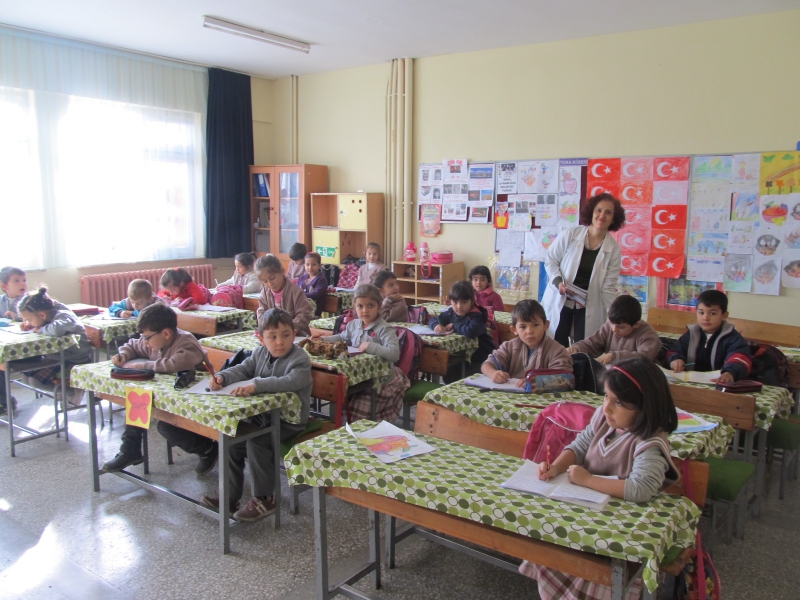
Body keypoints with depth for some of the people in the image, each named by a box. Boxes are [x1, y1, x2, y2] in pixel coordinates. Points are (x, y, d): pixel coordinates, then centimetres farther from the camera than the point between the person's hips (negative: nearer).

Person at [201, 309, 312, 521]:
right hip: (261, 416, 8)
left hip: (289, 421, -8)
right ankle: (230, 495, 16)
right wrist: (222, 377, -13)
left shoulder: (299, 359, -17)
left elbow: (291, 381, -35)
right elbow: (242, 370, 9)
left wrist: (256, 385, -44)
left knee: (255, 442, -25)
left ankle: (264, 498, -8)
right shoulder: (260, 353, 7)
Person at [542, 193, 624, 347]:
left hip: (589, 307, 1)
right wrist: (558, 281, -16)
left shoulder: (613, 249, -5)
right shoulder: (569, 235, -9)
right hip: (560, 301, -1)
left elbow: (608, 287, -2)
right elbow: (550, 260, 1)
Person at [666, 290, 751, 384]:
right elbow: (675, 352, 16)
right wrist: (676, 359, -8)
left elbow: (739, 359, -17)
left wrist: (730, 373, -39)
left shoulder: (733, 338, -1)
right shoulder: (691, 334, 12)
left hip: (719, 383, -3)